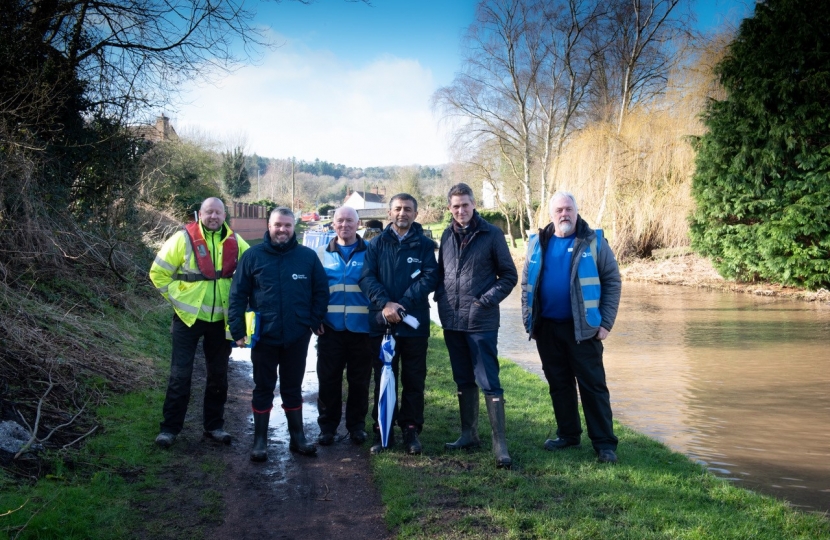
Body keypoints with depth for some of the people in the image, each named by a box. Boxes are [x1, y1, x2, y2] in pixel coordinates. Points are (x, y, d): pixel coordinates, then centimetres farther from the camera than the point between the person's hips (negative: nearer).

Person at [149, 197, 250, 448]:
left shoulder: (235, 242, 1)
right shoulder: (184, 238, -8)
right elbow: (159, 272, -4)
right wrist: (176, 297, -7)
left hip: (221, 320, 3)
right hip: (188, 317, -3)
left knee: (218, 376, 12)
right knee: (180, 375, 0)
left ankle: (214, 425, 25)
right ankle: (169, 427, 12)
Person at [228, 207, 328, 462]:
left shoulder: (308, 256, 0)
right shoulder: (253, 255, -2)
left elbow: (321, 292, 7)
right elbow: (238, 295, -2)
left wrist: (315, 321, -1)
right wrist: (238, 330, -7)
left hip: (297, 338, 1)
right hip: (263, 337, -1)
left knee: (293, 389, 14)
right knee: (263, 389, 10)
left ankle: (298, 438, 25)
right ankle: (260, 441, 21)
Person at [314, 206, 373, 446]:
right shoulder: (322, 253, 8)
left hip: (361, 327, -1)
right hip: (330, 327, 1)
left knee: (359, 380, 8)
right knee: (328, 379, 6)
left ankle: (357, 425, 22)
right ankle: (327, 426, 19)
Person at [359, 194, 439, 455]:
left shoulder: (424, 244, 4)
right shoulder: (377, 243, 7)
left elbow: (430, 277, -7)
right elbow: (367, 277, -2)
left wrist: (402, 304, -19)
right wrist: (385, 303, -19)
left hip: (415, 323, -1)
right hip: (381, 322, 1)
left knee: (414, 379, 6)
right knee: (383, 379, 8)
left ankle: (411, 430, 18)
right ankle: (382, 431, 18)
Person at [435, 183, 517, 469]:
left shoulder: (492, 234, -4)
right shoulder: (447, 236, 9)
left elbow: (509, 275, -2)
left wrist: (486, 300, -12)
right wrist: (441, 296, 2)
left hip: (481, 322, -5)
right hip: (452, 321, 5)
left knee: (488, 382, -5)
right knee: (464, 381, 14)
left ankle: (499, 442, 1)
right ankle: (469, 434, 25)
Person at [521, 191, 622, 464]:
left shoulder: (594, 242, -2)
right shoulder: (537, 244, 7)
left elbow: (612, 282, -3)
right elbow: (527, 285, 12)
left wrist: (606, 323, -9)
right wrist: (529, 321, 6)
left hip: (583, 328, -3)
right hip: (547, 328, 4)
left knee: (593, 385, 1)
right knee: (558, 384, 12)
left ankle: (604, 442, 9)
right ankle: (567, 434, 26)